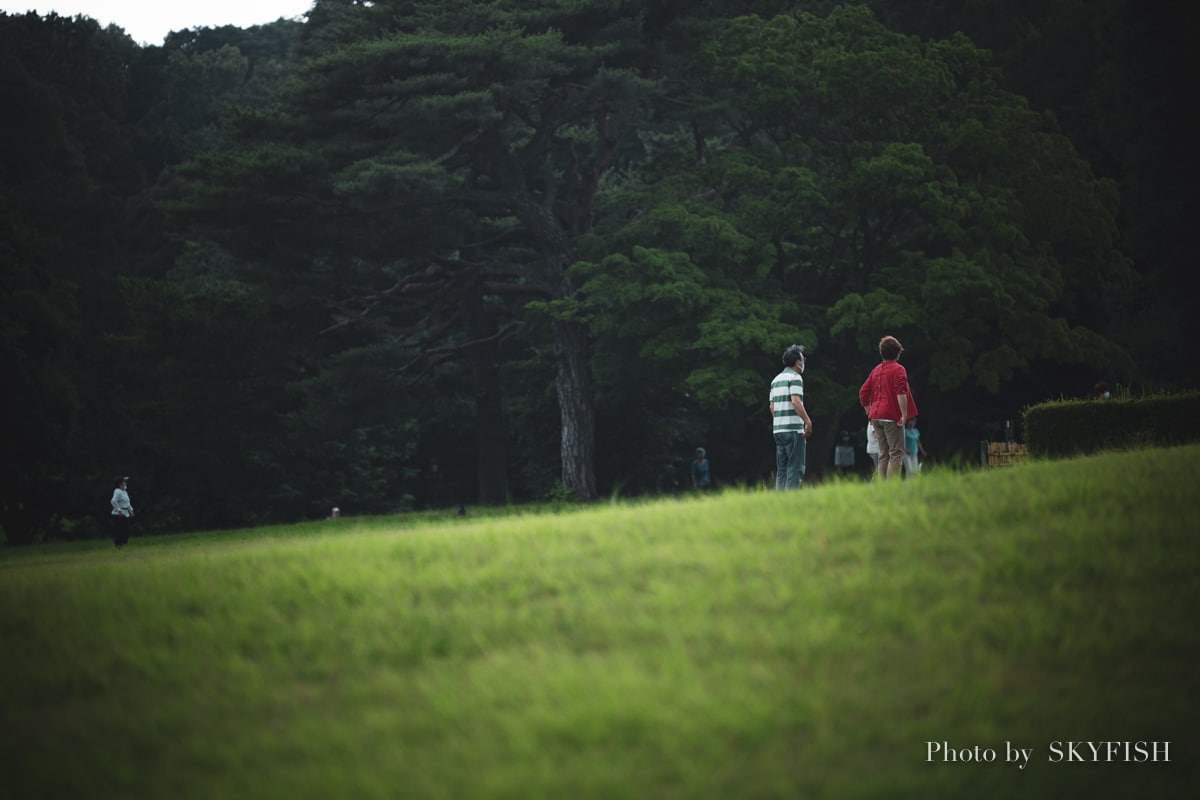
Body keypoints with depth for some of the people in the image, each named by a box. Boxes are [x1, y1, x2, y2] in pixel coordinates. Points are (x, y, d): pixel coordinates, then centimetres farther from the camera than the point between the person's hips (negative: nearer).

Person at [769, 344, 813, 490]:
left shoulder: (776, 379, 17)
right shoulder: (795, 377, -8)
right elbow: (796, 402, -19)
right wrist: (808, 422, -15)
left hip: (778, 429, 8)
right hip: (794, 429, -8)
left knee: (781, 469, 9)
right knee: (796, 468, -8)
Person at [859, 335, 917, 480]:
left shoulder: (876, 370, 14)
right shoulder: (898, 369, -5)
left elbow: (863, 393, 14)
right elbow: (901, 392, -19)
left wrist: (870, 412, 20)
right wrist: (904, 414, -18)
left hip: (876, 417, 6)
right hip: (892, 417, -6)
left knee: (883, 454, 10)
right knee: (896, 453, -6)